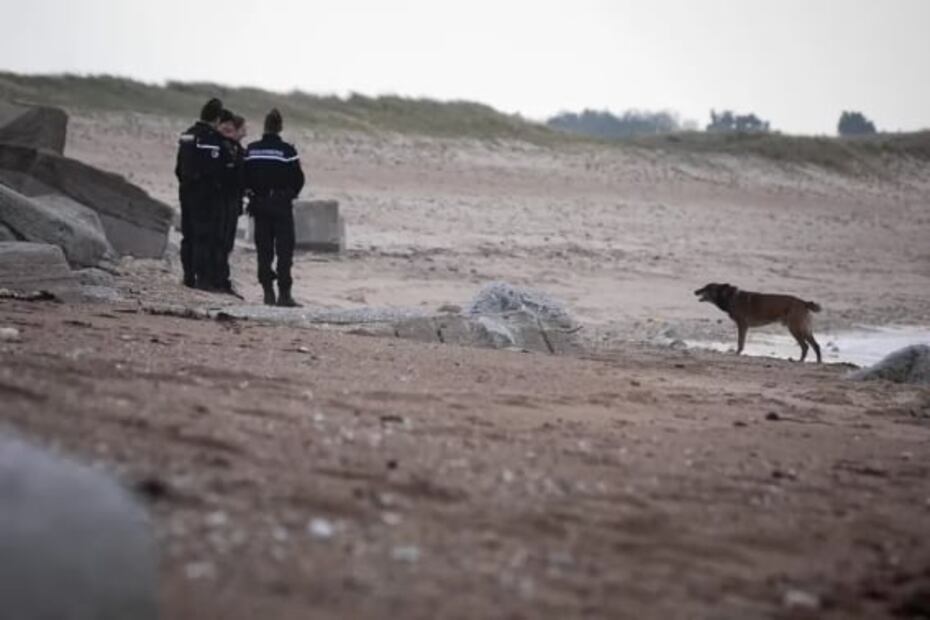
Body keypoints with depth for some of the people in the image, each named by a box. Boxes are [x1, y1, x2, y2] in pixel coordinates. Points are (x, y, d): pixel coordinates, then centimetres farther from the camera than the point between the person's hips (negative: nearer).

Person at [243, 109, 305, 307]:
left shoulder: (251, 150, -1)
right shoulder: (287, 150, -12)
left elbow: (244, 177, 2)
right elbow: (298, 178, -8)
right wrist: (291, 194, 10)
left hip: (259, 204, 4)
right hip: (281, 204, -4)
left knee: (263, 249, 9)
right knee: (284, 249, 0)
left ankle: (268, 292, 8)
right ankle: (284, 293, -5)